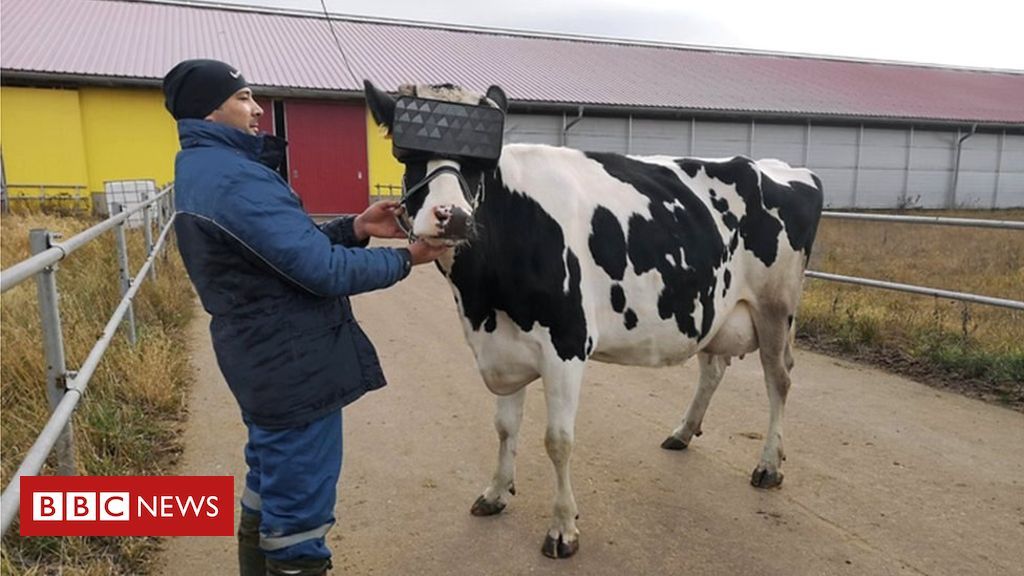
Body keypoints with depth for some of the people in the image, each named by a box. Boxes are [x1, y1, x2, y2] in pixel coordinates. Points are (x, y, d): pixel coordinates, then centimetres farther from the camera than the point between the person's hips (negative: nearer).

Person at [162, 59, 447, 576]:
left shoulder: (202, 170, 12)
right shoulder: (234, 178, -22)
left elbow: (289, 244, 13)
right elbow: (324, 271, -24)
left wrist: (355, 227, 0)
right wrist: (406, 258, -11)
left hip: (264, 361, 11)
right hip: (294, 366, -11)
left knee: (269, 499, 26)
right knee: (298, 514, 5)